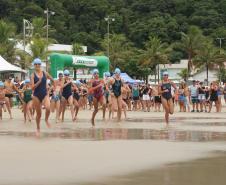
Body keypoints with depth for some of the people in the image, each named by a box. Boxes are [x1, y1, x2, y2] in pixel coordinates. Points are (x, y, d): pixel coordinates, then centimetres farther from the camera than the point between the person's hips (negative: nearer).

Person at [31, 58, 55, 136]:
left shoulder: (45, 73, 0)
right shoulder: (33, 75, -6)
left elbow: (53, 80, 15)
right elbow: (32, 87, -14)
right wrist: (39, 81, -24)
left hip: (45, 94, 1)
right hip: (36, 96, -1)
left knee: (48, 108, -28)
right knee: (38, 114, 5)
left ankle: (46, 119, 4)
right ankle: (38, 129, 27)